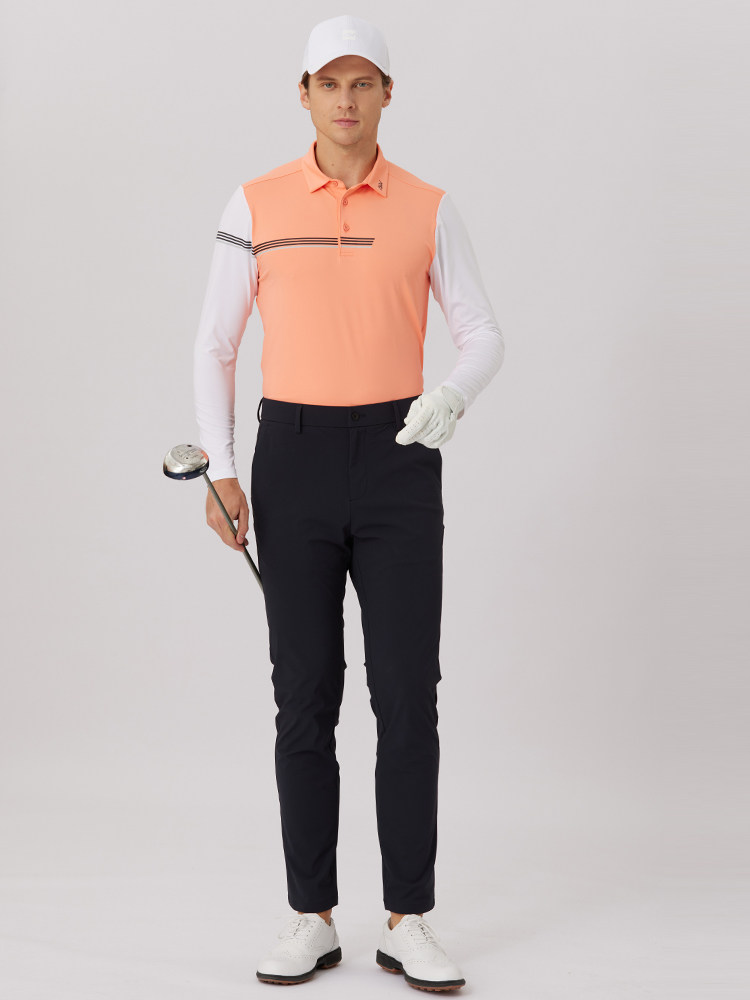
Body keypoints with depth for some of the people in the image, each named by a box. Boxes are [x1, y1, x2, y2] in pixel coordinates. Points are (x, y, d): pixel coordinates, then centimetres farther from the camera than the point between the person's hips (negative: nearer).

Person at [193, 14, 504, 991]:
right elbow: (215, 343, 7)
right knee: (305, 698, 1)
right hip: (292, 460, 0)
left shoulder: (429, 210, 4)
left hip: (399, 460, 0)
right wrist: (219, 472, -4)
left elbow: (484, 339, 4)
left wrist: (451, 396, -20)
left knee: (408, 696, -3)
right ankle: (313, 919, 12)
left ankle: (408, 921, 8)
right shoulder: (257, 205, 4)